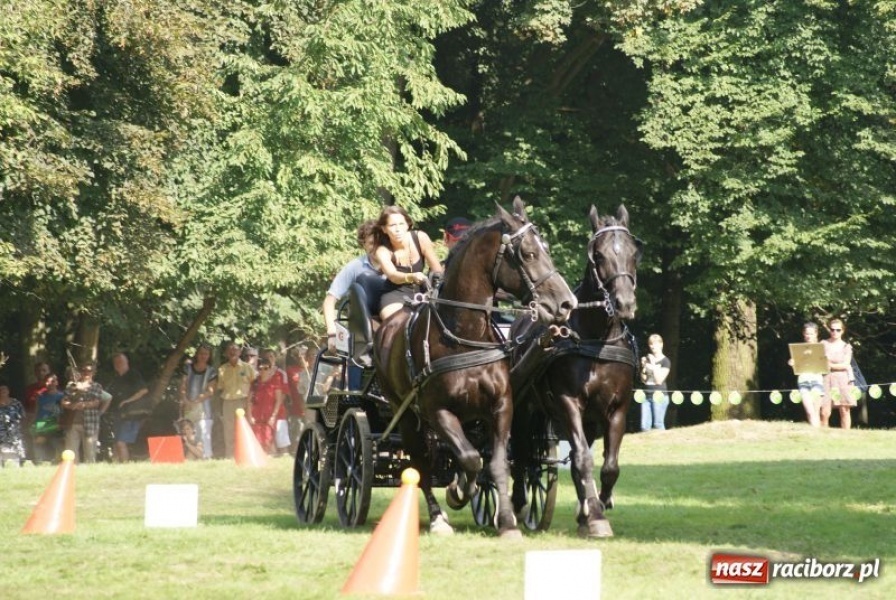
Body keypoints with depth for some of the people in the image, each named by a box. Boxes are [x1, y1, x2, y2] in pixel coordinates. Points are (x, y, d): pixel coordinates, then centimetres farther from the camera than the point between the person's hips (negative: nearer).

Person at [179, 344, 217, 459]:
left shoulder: (211, 371, 4)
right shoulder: (188, 368, 11)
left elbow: (210, 392, -3)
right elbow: (183, 386, 7)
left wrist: (195, 402, -12)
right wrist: (185, 400, -9)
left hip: (203, 406, -3)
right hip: (188, 406, 3)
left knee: (204, 434, -13)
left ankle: (206, 457, -16)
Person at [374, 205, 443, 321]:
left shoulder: (421, 238, -10)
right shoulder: (383, 251, -14)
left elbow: (437, 271, -3)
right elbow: (393, 275, -34)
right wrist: (412, 277, -53)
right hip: (396, 293, -2)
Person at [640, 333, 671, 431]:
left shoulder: (665, 361, -3)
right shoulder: (647, 359, 13)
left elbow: (659, 380, -10)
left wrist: (653, 364, -12)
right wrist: (643, 367, -1)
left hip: (659, 395, -6)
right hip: (646, 395, 6)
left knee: (658, 424, -7)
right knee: (645, 426, 0)